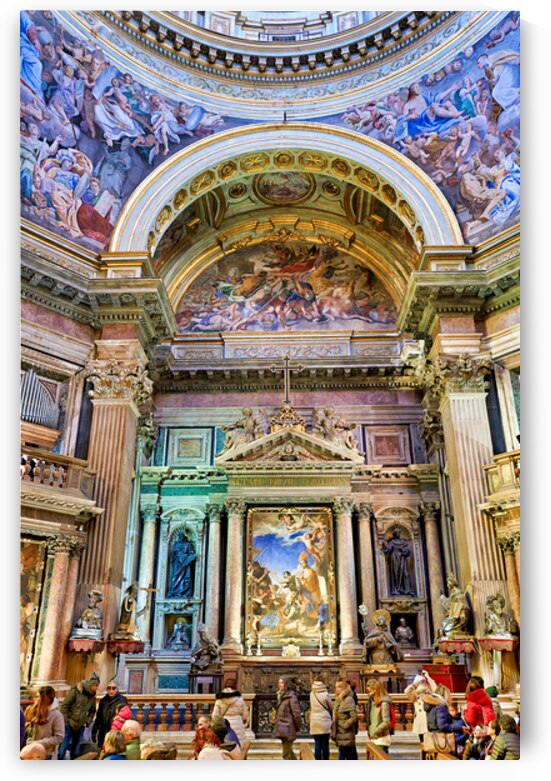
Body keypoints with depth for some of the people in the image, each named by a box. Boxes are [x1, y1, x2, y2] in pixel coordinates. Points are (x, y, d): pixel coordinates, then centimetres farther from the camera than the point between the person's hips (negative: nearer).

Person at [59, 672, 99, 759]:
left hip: (80, 727, 5)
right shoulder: (75, 691, -11)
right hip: (69, 725, -5)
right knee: (62, 750, -6)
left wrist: (87, 722, 3)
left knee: (76, 752, 11)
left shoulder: (92, 697, 6)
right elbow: (64, 706, -11)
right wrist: (66, 721, -12)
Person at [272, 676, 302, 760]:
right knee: (288, 751, 17)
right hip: (282, 728, 9)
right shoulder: (281, 695, 13)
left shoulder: (291, 696, -14)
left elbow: (296, 713, -15)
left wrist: (298, 727, -7)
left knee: (286, 754, -3)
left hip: (288, 728, -9)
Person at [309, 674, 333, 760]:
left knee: (317, 744, 6)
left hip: (314, 723, 3)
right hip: (325, 722, -2)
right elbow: (331, 707, 2)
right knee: (325, 744, 7)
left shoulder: (312, 694, 1)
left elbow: (311, 707, 9)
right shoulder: (325, 694, -10)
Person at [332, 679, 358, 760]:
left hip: (346, 735, -8)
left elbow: (354, 716, -21)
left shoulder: (348, 699, -15)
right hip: (340, 734, 8)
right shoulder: (339, 699, 10)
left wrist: (345, 725, -15)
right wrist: (334, 730, 11)